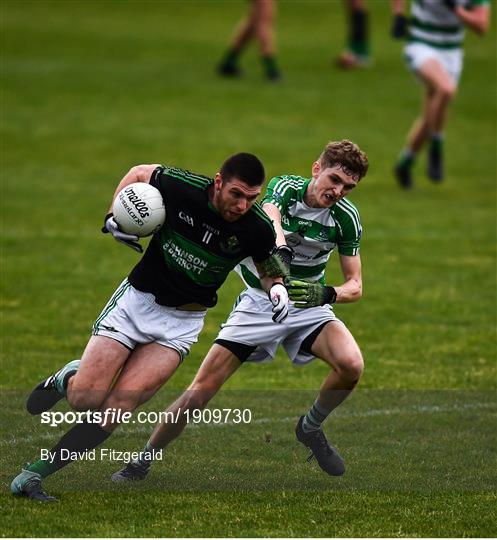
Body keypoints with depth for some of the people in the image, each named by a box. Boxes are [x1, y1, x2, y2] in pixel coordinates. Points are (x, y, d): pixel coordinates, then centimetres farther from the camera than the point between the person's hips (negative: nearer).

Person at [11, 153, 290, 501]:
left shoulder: (258, 229, -17)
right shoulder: (181, 186, -20)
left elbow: (268, 268, 5)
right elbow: (139, 173, 2)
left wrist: (276, 287, -17)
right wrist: (114, 216, -11)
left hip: (181, 324, 0)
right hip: (136, 300, 0)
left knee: (115, 411, -13)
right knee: (84, 402, -7)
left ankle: (34, 474, -3)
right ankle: (67, 379, 30)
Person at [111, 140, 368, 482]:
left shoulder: (347, 217, -10)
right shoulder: (284, 188, -17)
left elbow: (355, 286, -7)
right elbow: (270, 222, -40)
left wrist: (327, 294, -29)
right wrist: (280, 252, -63)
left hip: (309, 304, 2)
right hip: (259, 301, -1)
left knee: (351, 365, -26)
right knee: (204, 386, -10)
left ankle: (310, 429, 3)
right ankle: (144, 460, 6)